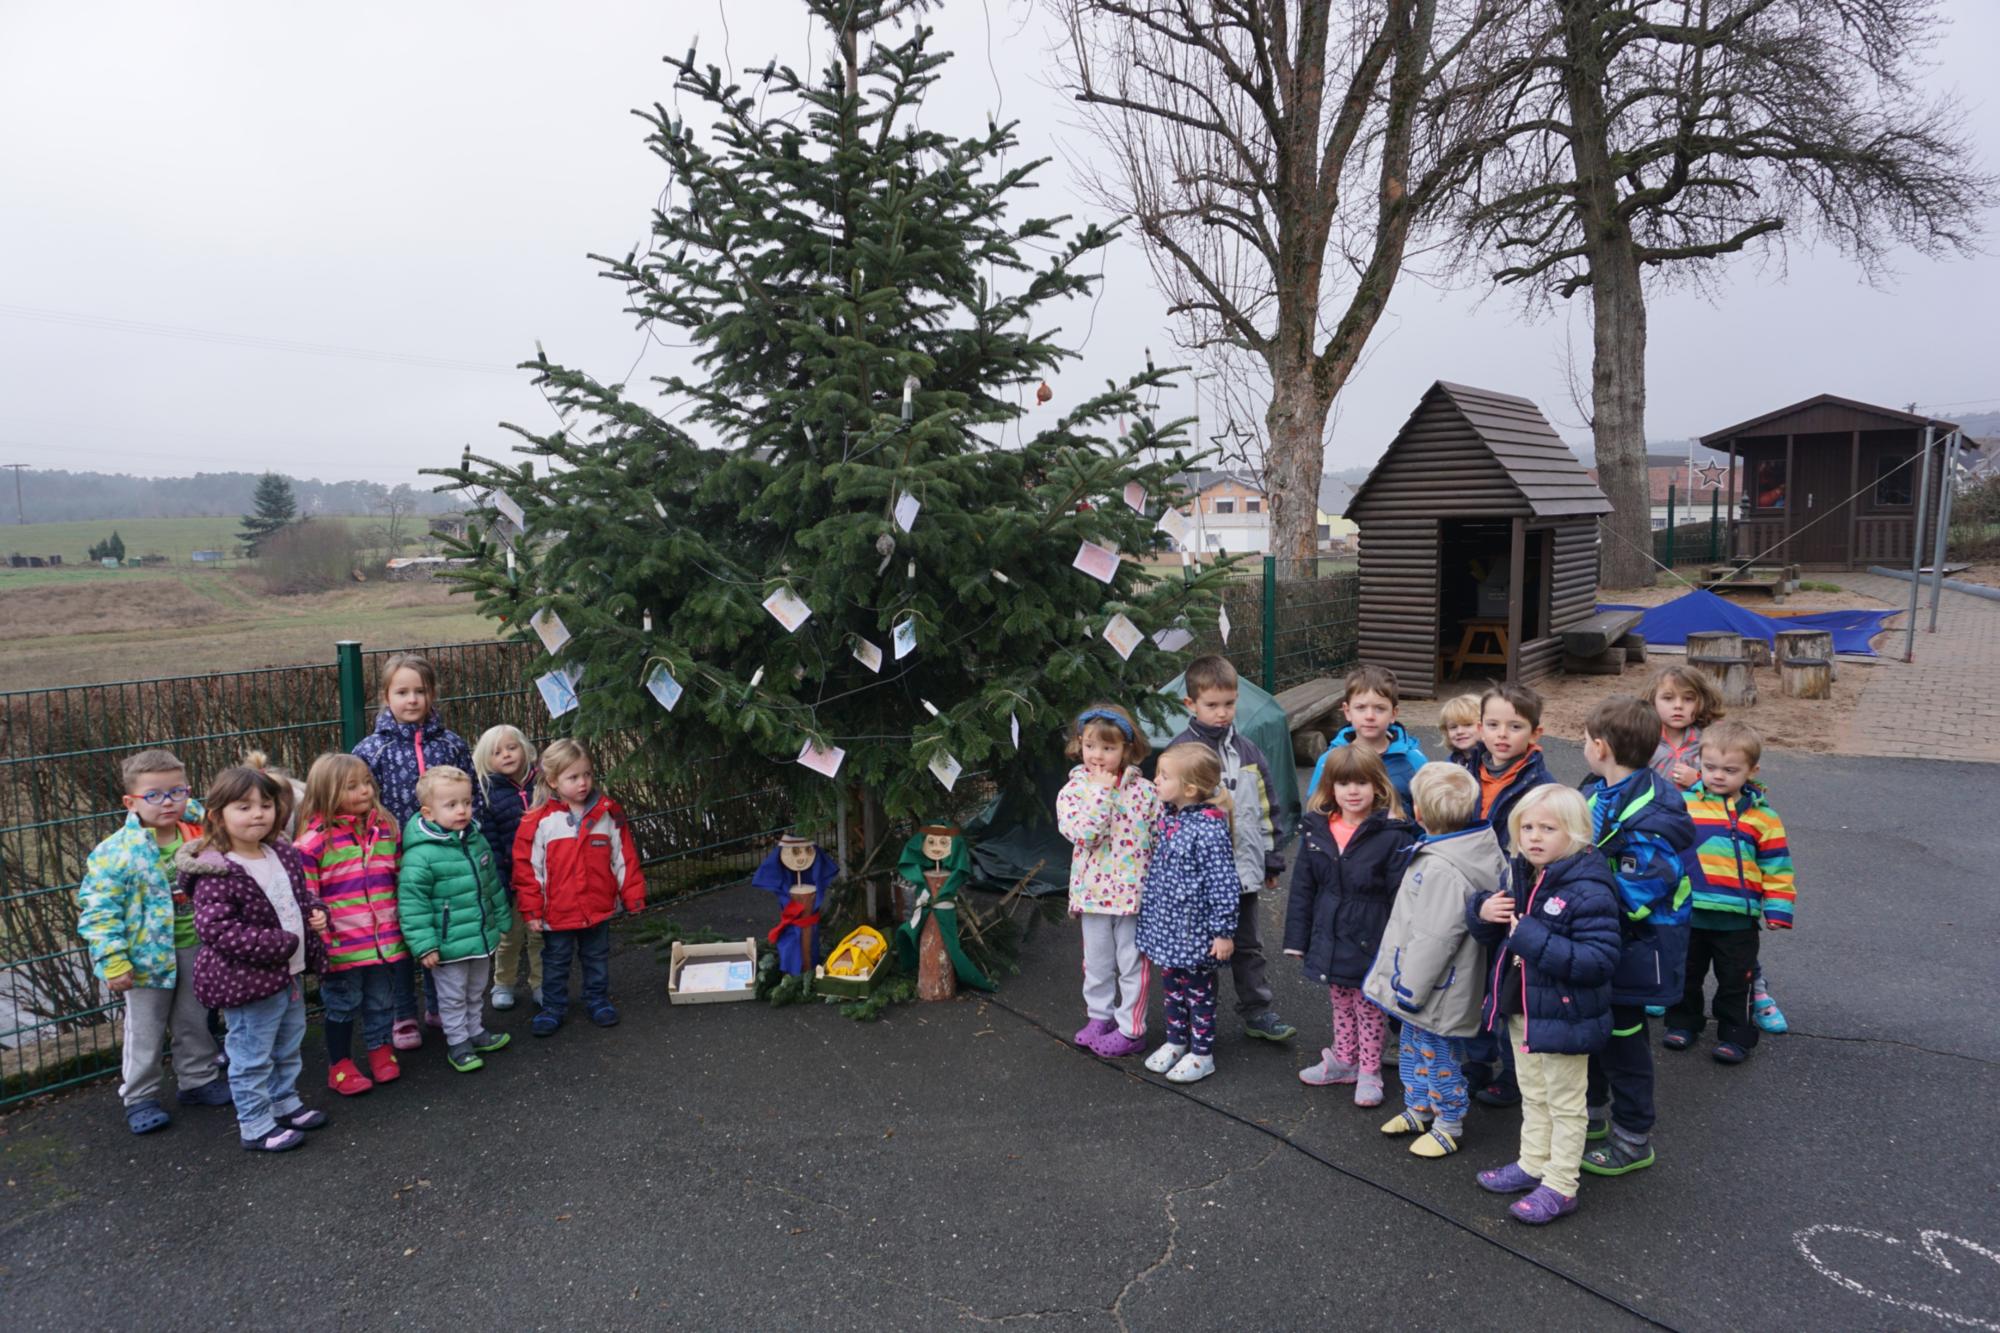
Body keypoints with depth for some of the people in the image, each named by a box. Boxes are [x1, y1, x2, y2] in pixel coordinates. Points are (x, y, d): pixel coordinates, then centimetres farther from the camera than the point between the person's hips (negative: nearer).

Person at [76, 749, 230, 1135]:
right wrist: (112, 960, -18)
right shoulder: (117, 851, -18)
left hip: (195, 949, 4)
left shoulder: (201, 835, -3)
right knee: (145, 1030, 10)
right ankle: (138, 1098, 27)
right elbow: (98, 909, -16)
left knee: (196, 1021, 20)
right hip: (149, 955, -4)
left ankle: (198, 1080, 38)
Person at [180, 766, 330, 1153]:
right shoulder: (216, 873, -21)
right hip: (248, 979, -8)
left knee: (288, 1046, 23)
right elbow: (215, 928, -26)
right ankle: (256, 1126, 19)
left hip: (290, 972, 8)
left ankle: (284, 1102, 42)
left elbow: (302, 894, 18)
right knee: (252, 1054, 6)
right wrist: (277, 944, -26)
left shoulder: (283, 855, 3)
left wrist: (316, 913, -3)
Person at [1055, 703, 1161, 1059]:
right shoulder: (1073, 790, -5)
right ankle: (1100, 1016, 34)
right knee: (1097, 961, 16)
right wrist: (1102, 792, -21)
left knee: (1131, 963, 8)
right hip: (1094, 891, 1)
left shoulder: (1143, 790, -4)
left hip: (1135, 891, -1)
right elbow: (1084, 834, -21)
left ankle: (1130, 1029, 19)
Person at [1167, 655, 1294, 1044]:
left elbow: (1265, 807, 13)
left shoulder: (1247, 750, 6)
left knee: (1249, 945, 16)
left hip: (1244, 868, 5)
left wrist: (1271, 858, 13)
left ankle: (1257, 1011, 28)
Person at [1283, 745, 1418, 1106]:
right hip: (1330, 939, 4)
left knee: (1369, 1008, 13)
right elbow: (1302, 888, 3)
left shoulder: (1393, 834, -16)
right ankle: (1344, 1060, 39)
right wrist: (1297, 938, 4)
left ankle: (1369, 1072, 29)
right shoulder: (1316, 830, -3)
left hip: (1370, 941, -4)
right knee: (1340, 1005, 22)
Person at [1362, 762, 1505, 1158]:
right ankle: (1418, 1109, 42)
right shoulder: (1481, 849, 0)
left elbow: (1434, 940, -29)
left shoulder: (1443, 870, -32)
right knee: (1414, 1047, 25)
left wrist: (1409, 988, -17)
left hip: (1437, 992, -10)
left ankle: (1448, 1125, 27)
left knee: (1438, 1056, 10)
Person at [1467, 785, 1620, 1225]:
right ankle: (1533, 1164, 42)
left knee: (1564, 1104, 11)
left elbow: (1599, 959, -31)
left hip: (1563, 1017, -8)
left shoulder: (1588, 890, -25)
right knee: (1532, 1096, 25)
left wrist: (1533, 939, -33)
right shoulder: (1518, 875, 0)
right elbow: (1492, 934, 14)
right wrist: (1482, 911, -10)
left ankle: (1560, 1187, 25)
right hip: (1522, 1010, 8)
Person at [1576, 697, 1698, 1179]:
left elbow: (1638, 890, -28)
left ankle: (1634, 1140, 24)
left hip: (1632, 946, -9)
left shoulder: (1649, 814, -26)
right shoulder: (1596, 793, 2)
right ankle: (1593, 1114, 41)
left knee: (1621, 1038, 6)